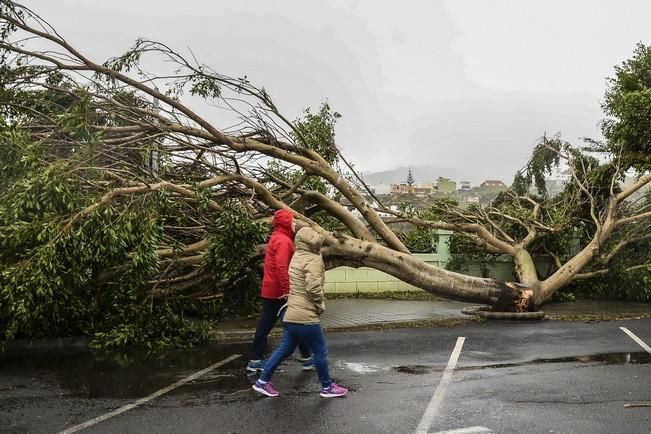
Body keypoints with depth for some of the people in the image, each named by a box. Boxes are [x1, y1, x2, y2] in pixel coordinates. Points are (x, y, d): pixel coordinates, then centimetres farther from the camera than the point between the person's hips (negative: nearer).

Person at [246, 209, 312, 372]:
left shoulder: (276, 238, 16)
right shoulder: (283, 240, -16)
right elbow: (281, 267, -25)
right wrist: (286, 290, -26)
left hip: (269, 290, 9)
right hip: (279, 292, -9)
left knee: (264, 325, 9)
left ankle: (255, 360, 12)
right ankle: (306, 358, 11)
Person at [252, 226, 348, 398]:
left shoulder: (297, 257, 15)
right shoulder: (314, 259, -14)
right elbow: (313, 286, -24)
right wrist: (321, 305, -9)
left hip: (291, 313, 10)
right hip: (304, 316, -9)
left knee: (285, 349, 17)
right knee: (320, 350, 5)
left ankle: (263, 381, 23)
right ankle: (327, 387, 18)